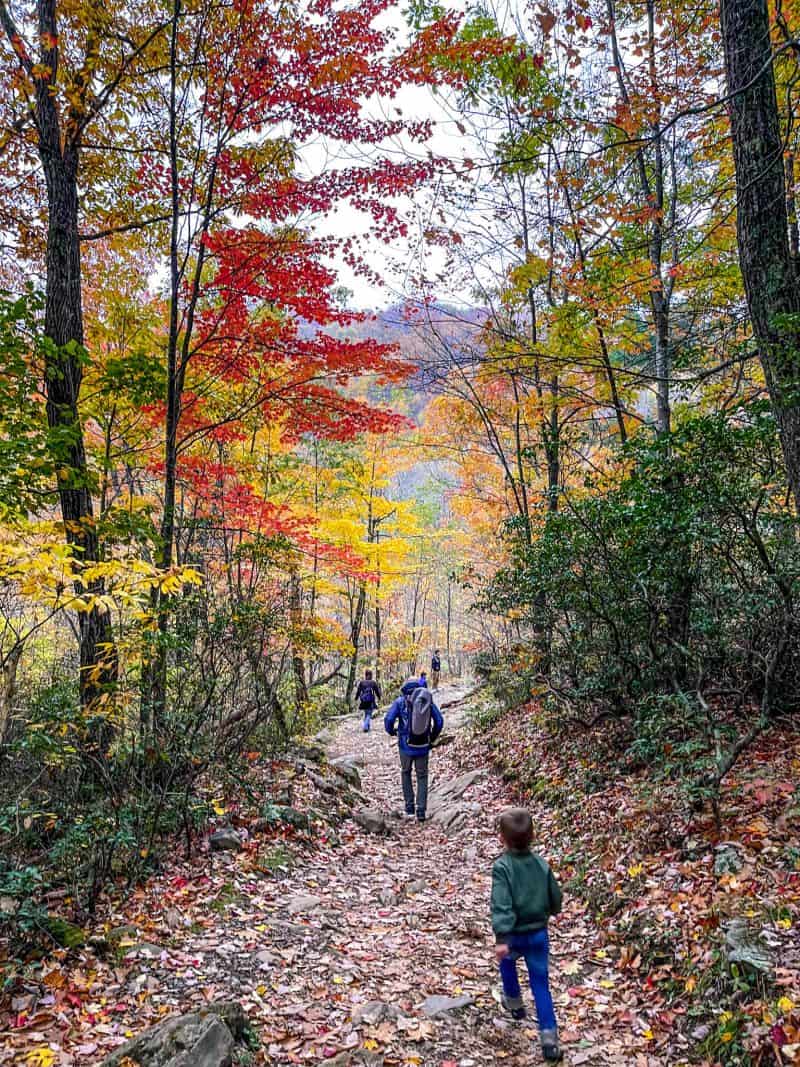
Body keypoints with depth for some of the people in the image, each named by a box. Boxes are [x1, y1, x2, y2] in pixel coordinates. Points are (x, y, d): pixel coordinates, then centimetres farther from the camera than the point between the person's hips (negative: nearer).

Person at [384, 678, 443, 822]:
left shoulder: (401, 701, -5)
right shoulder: (428, 701, 2)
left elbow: (388, 719, -13)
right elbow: (439, 721, -1)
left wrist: (391, 731, 8)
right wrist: (432, 737, 15)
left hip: (406, 745, -1)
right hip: (423, 746, 1)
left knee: (406, 773, 20)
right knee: (422, 777, 14)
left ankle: (409, 808, 16)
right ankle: (421, 811, 6)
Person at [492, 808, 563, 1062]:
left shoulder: (502, 866, -19)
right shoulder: (542, 864, -5)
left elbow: (502, 904, -28)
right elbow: (555, 899, 5)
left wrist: (501, 938, -31)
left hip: (514, 935, -2)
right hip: (539, 933, 3)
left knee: (506, 959, 31)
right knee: (540, 983, 11)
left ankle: (514, 1002, 49)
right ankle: (549, 1036, 3)